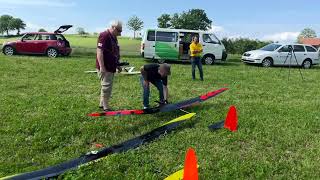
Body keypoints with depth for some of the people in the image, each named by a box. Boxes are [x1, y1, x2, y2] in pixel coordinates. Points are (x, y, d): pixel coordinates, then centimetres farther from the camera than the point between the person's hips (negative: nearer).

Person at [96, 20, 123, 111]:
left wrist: (117, 65, 23)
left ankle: (102, 104, 28)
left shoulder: (114, 37, 16)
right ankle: (105, 107, 8)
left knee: (108, 86, 16)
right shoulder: (104, 36, -15)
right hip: (104, 68, -10)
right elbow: (99, 51, -22)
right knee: (106, 86, -4)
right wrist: (102, 66, -25)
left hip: (111, 67, 10)